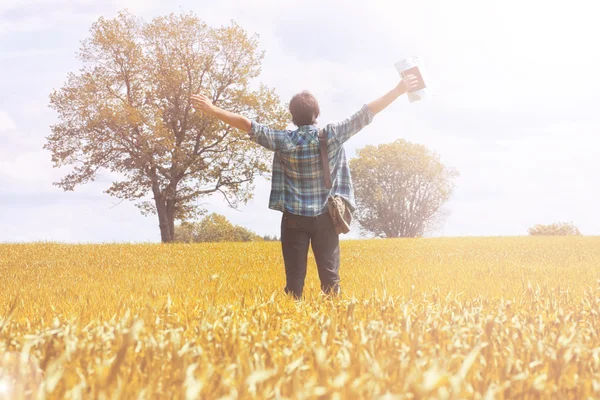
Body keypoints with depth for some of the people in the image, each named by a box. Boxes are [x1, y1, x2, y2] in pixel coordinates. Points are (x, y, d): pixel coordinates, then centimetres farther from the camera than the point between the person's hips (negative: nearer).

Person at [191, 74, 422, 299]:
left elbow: (247, 125, -3)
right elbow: (366, 113, -4)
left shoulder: (283, 141, -6)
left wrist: (213, 110, 4)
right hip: (325, 216, 0)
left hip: (294, 217, 0)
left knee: (294, 277, 2)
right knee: (330, 274, 3)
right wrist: (399, 90, 1)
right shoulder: (333, 135, -6)